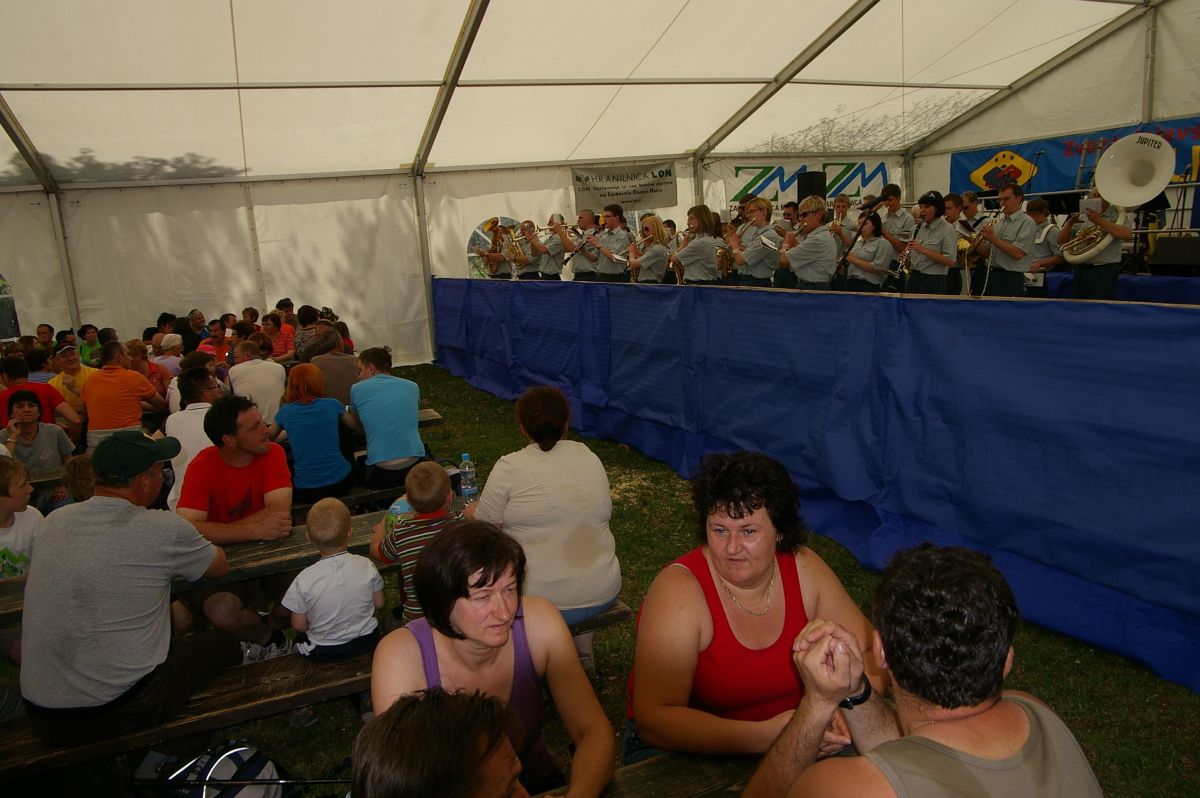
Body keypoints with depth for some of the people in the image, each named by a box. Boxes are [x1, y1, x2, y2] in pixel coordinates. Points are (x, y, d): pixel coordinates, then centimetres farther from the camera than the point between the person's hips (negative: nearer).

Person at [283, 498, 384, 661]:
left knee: (299, 640, 30)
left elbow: (299, 625, -11)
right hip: (366, 641, 1)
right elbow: (379, 604, -4)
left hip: (323, 652, -1)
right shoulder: (366, 566, -18)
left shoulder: (304, 580, -23)